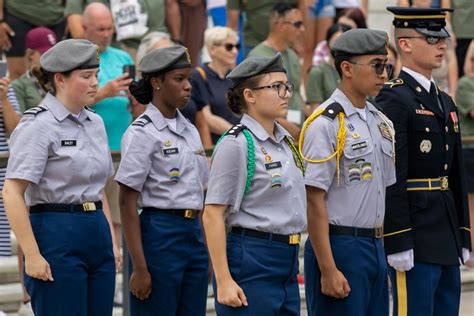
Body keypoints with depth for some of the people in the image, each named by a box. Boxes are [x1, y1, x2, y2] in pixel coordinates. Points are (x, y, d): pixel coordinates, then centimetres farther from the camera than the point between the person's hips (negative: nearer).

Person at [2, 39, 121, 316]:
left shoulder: (95, 123, 14)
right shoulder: (39, 125, -10)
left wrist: (112, 241, 16)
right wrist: (32, 255, -18)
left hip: (97, 234, 8)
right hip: (57, 236, -8)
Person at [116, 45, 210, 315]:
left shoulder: (189, 131, 13)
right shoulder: (142, 133, -8)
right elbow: (127, 204, -10)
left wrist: (206, 249, 16)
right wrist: (139, 268, -15)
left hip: (194, 236, 7)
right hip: (159, 235, -7)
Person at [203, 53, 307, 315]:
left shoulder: (285, 141, 14)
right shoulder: (236, 145, -9)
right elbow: (212, 215, -13)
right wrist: (224, 281, -18)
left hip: (287, 263, 8)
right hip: (251, 263, -8)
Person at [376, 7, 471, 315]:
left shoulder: (445, 102, 17)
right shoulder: (394, 99, -11)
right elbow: (391, 178, -17)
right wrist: (398, 242, -21)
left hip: (446, 238, 9)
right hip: (414, 236, -9)